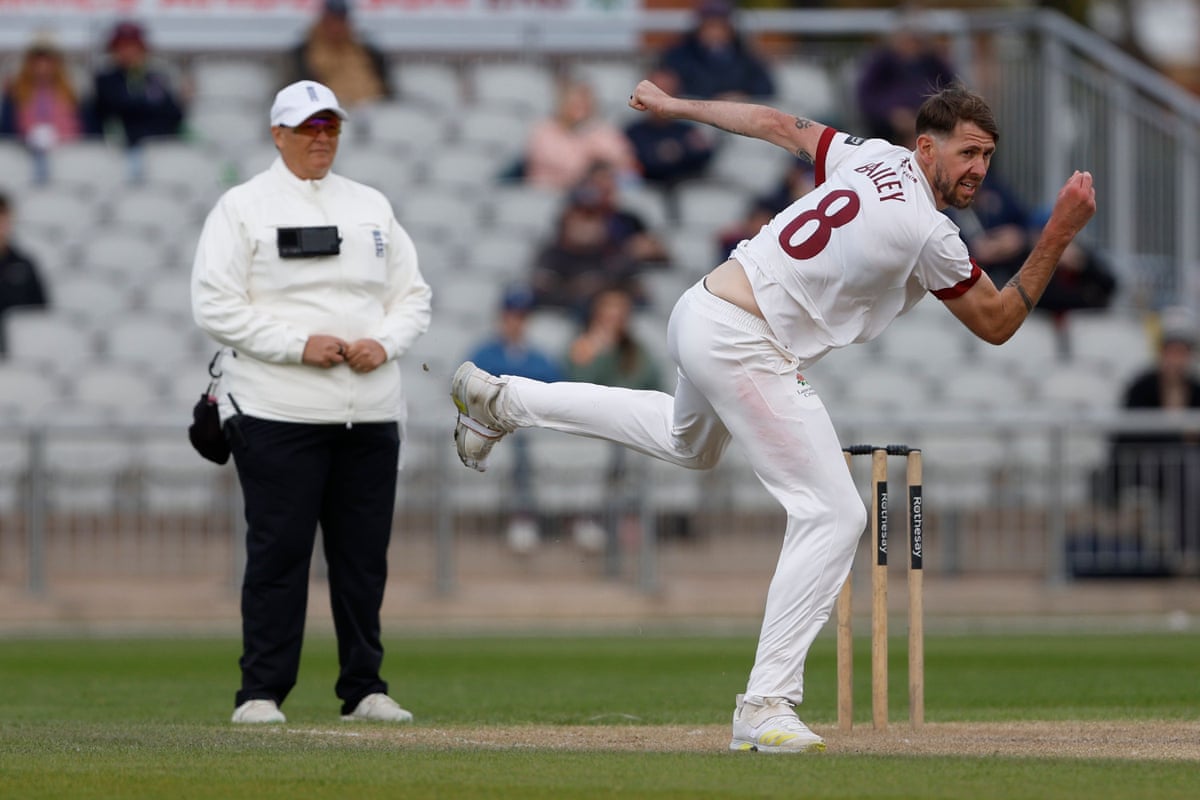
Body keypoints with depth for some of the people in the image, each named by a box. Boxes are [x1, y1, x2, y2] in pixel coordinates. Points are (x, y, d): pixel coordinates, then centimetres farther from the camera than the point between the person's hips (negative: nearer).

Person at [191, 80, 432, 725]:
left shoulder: (372, 206, 17)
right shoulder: (242, 207, 1)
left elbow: (413, 296, 17)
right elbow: (215, 304, -7)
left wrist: (384, 342, -5)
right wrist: (298, 344, -16)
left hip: (371, 414, 5)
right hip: (279, 413, -5)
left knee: (364, 553, 6)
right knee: (278, 551, -5)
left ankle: (363, 689, 13)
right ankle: (261, 692, 0)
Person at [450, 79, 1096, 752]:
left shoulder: (875, 159, 3)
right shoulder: (928, 233, -20)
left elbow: (780, 125, 17)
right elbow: (998, 323, -8)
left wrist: (678, 107, 30)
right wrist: (1061, 234, -11)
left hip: (701, 312, 9)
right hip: (745, 347, -9)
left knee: (690, 442, 39)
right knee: (835, 514, -12)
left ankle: (504, 401, 41)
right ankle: (766, 704, -15)